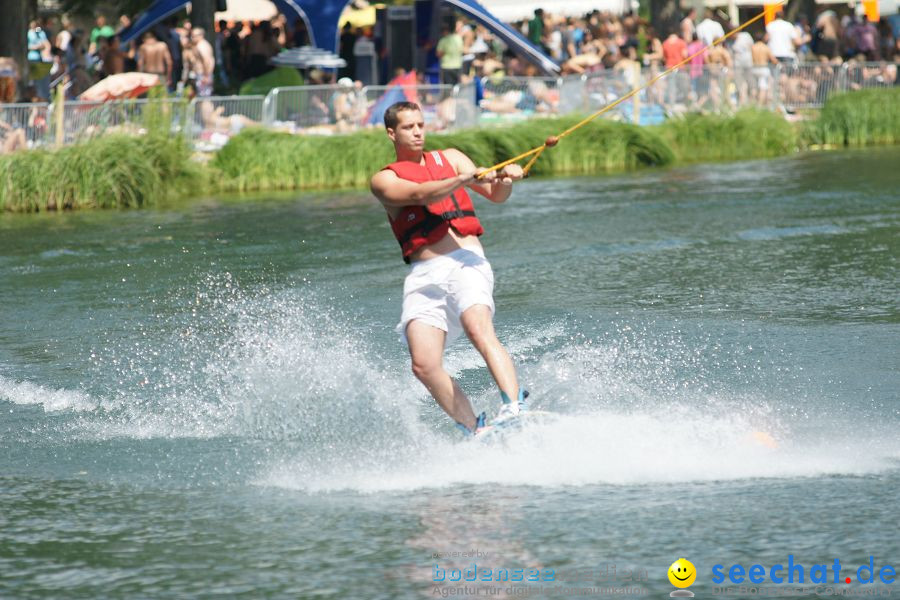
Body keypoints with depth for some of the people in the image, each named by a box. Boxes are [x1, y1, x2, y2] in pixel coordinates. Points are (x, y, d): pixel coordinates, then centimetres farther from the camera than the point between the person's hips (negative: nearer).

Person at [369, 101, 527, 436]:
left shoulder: (449, 158, 18)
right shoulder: (384, 180, 10)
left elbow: (495, 195, 11)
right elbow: (420, 195, -9)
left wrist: (505, 180, -13)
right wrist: (465, 179, -24)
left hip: (465, 261, -1)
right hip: (424, 274, 1)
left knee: (479, 330, -29)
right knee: (424, 365, -16)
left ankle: (515, 407, -42)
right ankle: (474, 431, -7)